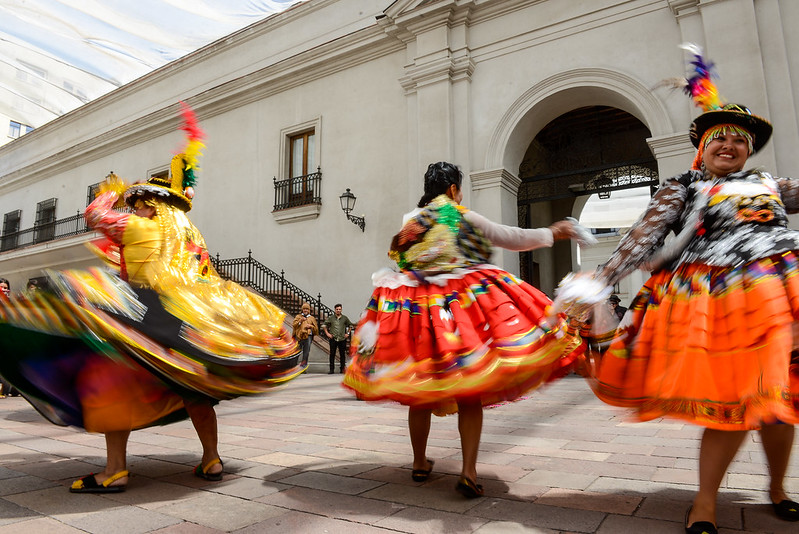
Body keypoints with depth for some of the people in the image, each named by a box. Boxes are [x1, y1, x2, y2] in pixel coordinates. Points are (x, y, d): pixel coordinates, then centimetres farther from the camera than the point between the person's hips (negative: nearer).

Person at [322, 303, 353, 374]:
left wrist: (348, 333, 10)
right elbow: (324, 325, 11)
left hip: (342, 339, 1)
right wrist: (327, 333, 4)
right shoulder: (330, 318, 2)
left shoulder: (345, 318, 6)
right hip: (333, 339, -1)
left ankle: (342, 369, 13)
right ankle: (332, 369, 7)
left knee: (342, 354, 4)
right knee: (332, 354, 1)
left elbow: (350, 325, 19)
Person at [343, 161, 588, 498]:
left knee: (419, 391, 14)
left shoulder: (410, 220, 13)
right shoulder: (466, 218, 1)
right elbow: (513, 238, 6)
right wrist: (551, 233, 20)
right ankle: (469, 471, -3)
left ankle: (420, 463, 27)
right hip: (462, 304, -4)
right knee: (469, 393, 3)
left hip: (414, 306, 4)